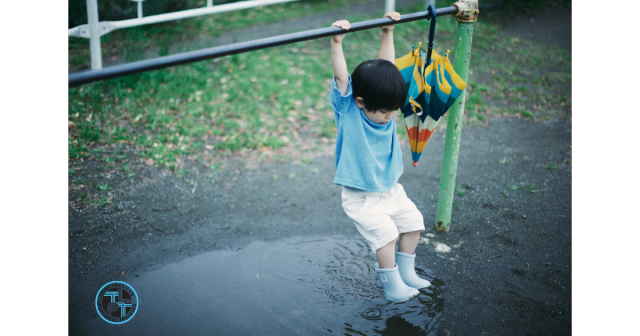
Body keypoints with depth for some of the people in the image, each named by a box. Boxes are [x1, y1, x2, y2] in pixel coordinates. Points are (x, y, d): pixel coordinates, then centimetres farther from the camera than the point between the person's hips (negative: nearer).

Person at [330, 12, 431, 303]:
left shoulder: (381, 102, -5)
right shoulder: (348, 111, -19)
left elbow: (387, 65, -2)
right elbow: (341, 77, -32)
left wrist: (388, 33, -3)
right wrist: (336, 43, -41)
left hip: (391, 190, 7)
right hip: (361, 198, -7)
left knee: (413, 222, 9)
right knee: (385, 233, -17)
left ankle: (406, 272, 28)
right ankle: (392, 286, 2)